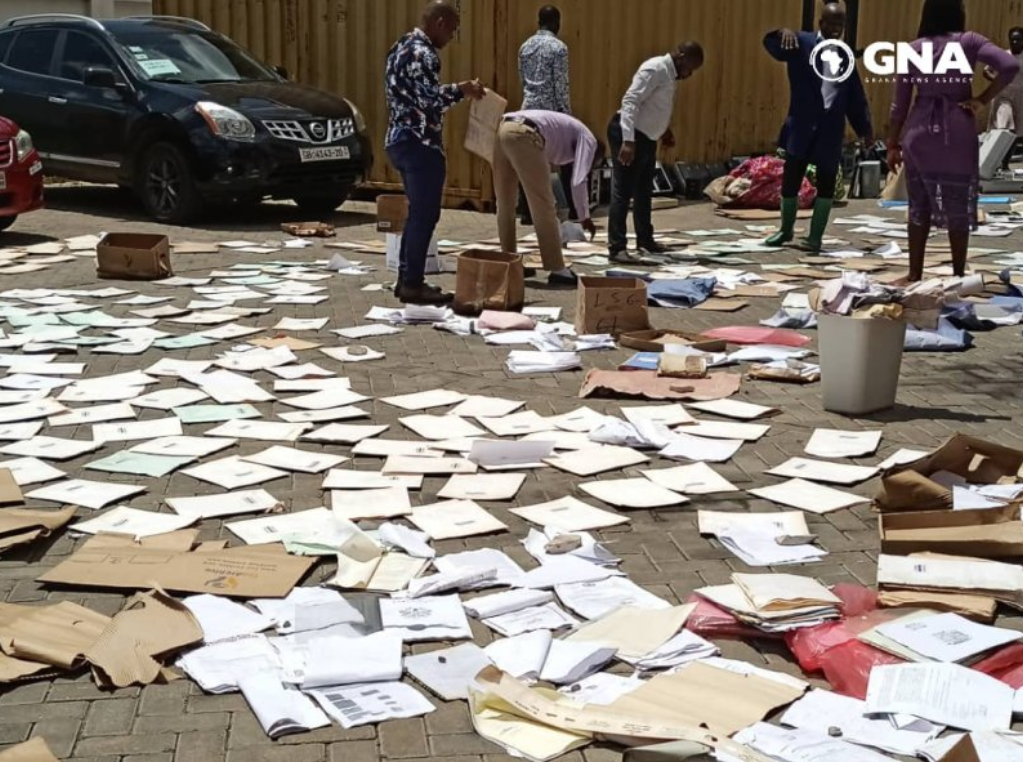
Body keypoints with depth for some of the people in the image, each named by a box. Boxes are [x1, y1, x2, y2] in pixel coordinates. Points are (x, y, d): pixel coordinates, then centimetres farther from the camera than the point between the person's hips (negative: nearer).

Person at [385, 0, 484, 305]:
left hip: (402, 139, 10)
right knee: (426, 215, -5)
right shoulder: (422, 54, -15)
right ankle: (413, 285, -2)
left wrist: (454, 91, 19)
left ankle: (406, 279, 19)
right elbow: (429, 99, -23)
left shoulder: (403, 47, 17)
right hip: (420, 144, -10)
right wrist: (461, 90, -10)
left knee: (417, 213, 15)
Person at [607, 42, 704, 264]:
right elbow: (630, 101, -27)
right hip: (629, 136, -10)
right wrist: (628, 141, -33)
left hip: (647, 138, 10)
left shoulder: (669, 73, 10)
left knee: (644, 192, 19)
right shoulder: (655, 69, -19)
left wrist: (665, 131, 16)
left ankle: (645, 241, 31)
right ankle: (616, 248, -5)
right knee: (623, 192, -8)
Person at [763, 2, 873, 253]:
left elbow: (856, 95, 13)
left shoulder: (846, 56, 10)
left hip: (831, 129, 2)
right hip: (802, 124, -2)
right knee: (790, 179, 3)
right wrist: (784, 33, -34)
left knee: (826, 183, 3)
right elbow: (771, 43, -12)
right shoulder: (801, 43, 1)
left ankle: (815, 236, 11)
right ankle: (786, 230, 22)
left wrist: (865, 127, 12)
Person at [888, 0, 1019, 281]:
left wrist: (893, 144, 13)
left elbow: (900, 104, 5)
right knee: (958, 211, 7)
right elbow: (1010, 66, -17)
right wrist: (981, 100, -7)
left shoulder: (913, 49, 4)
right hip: (957, 135, -2)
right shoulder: (969, 41, -3)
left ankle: (915, 276, 14)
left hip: (919, 135, 2)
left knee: (919, 209, 10)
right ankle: (959, 276, 14)